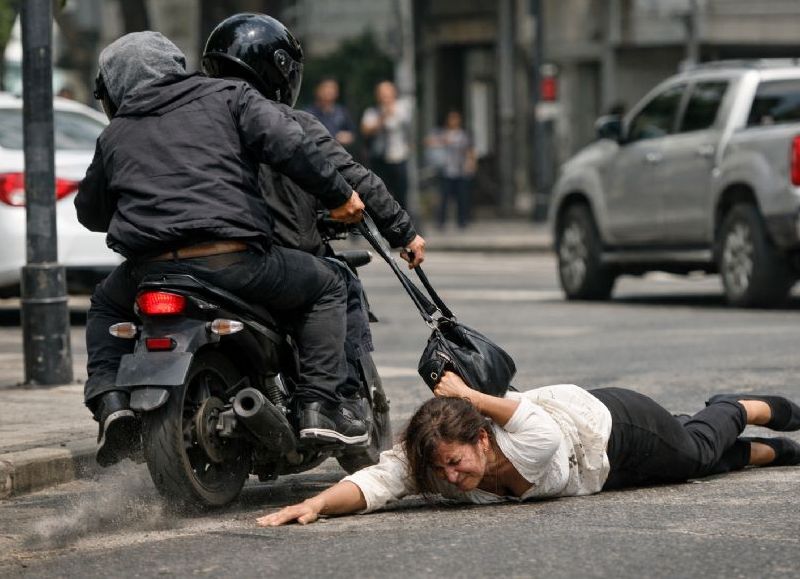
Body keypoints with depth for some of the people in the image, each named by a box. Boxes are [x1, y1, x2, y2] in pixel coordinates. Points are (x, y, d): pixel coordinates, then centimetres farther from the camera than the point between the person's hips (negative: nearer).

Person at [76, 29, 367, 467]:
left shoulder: (115, 137, 20)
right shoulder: (227, 97, 12)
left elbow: (90, 212, 32)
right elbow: (286, 144, -5)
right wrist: (338, 195, 6)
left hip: (150, 270, 2)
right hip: (234, 261, -2)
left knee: (106, 305, 35)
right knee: (325, 286, 22)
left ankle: (110, 400, 11)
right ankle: (320, 404, 7)